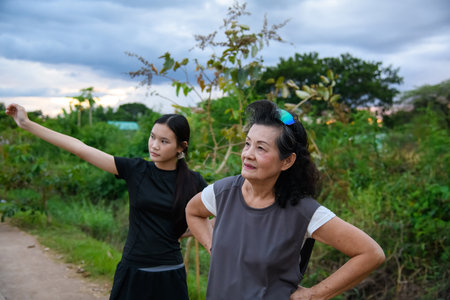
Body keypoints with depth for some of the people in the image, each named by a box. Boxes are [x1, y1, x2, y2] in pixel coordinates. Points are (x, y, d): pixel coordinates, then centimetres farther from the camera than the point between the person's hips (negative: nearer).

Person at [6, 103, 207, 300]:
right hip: (132, 272, 1)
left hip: (169, 276, -1)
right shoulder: (135, 170, -3)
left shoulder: (192, 182, -4)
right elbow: (80, 148, -5)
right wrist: (27, 124, -5)